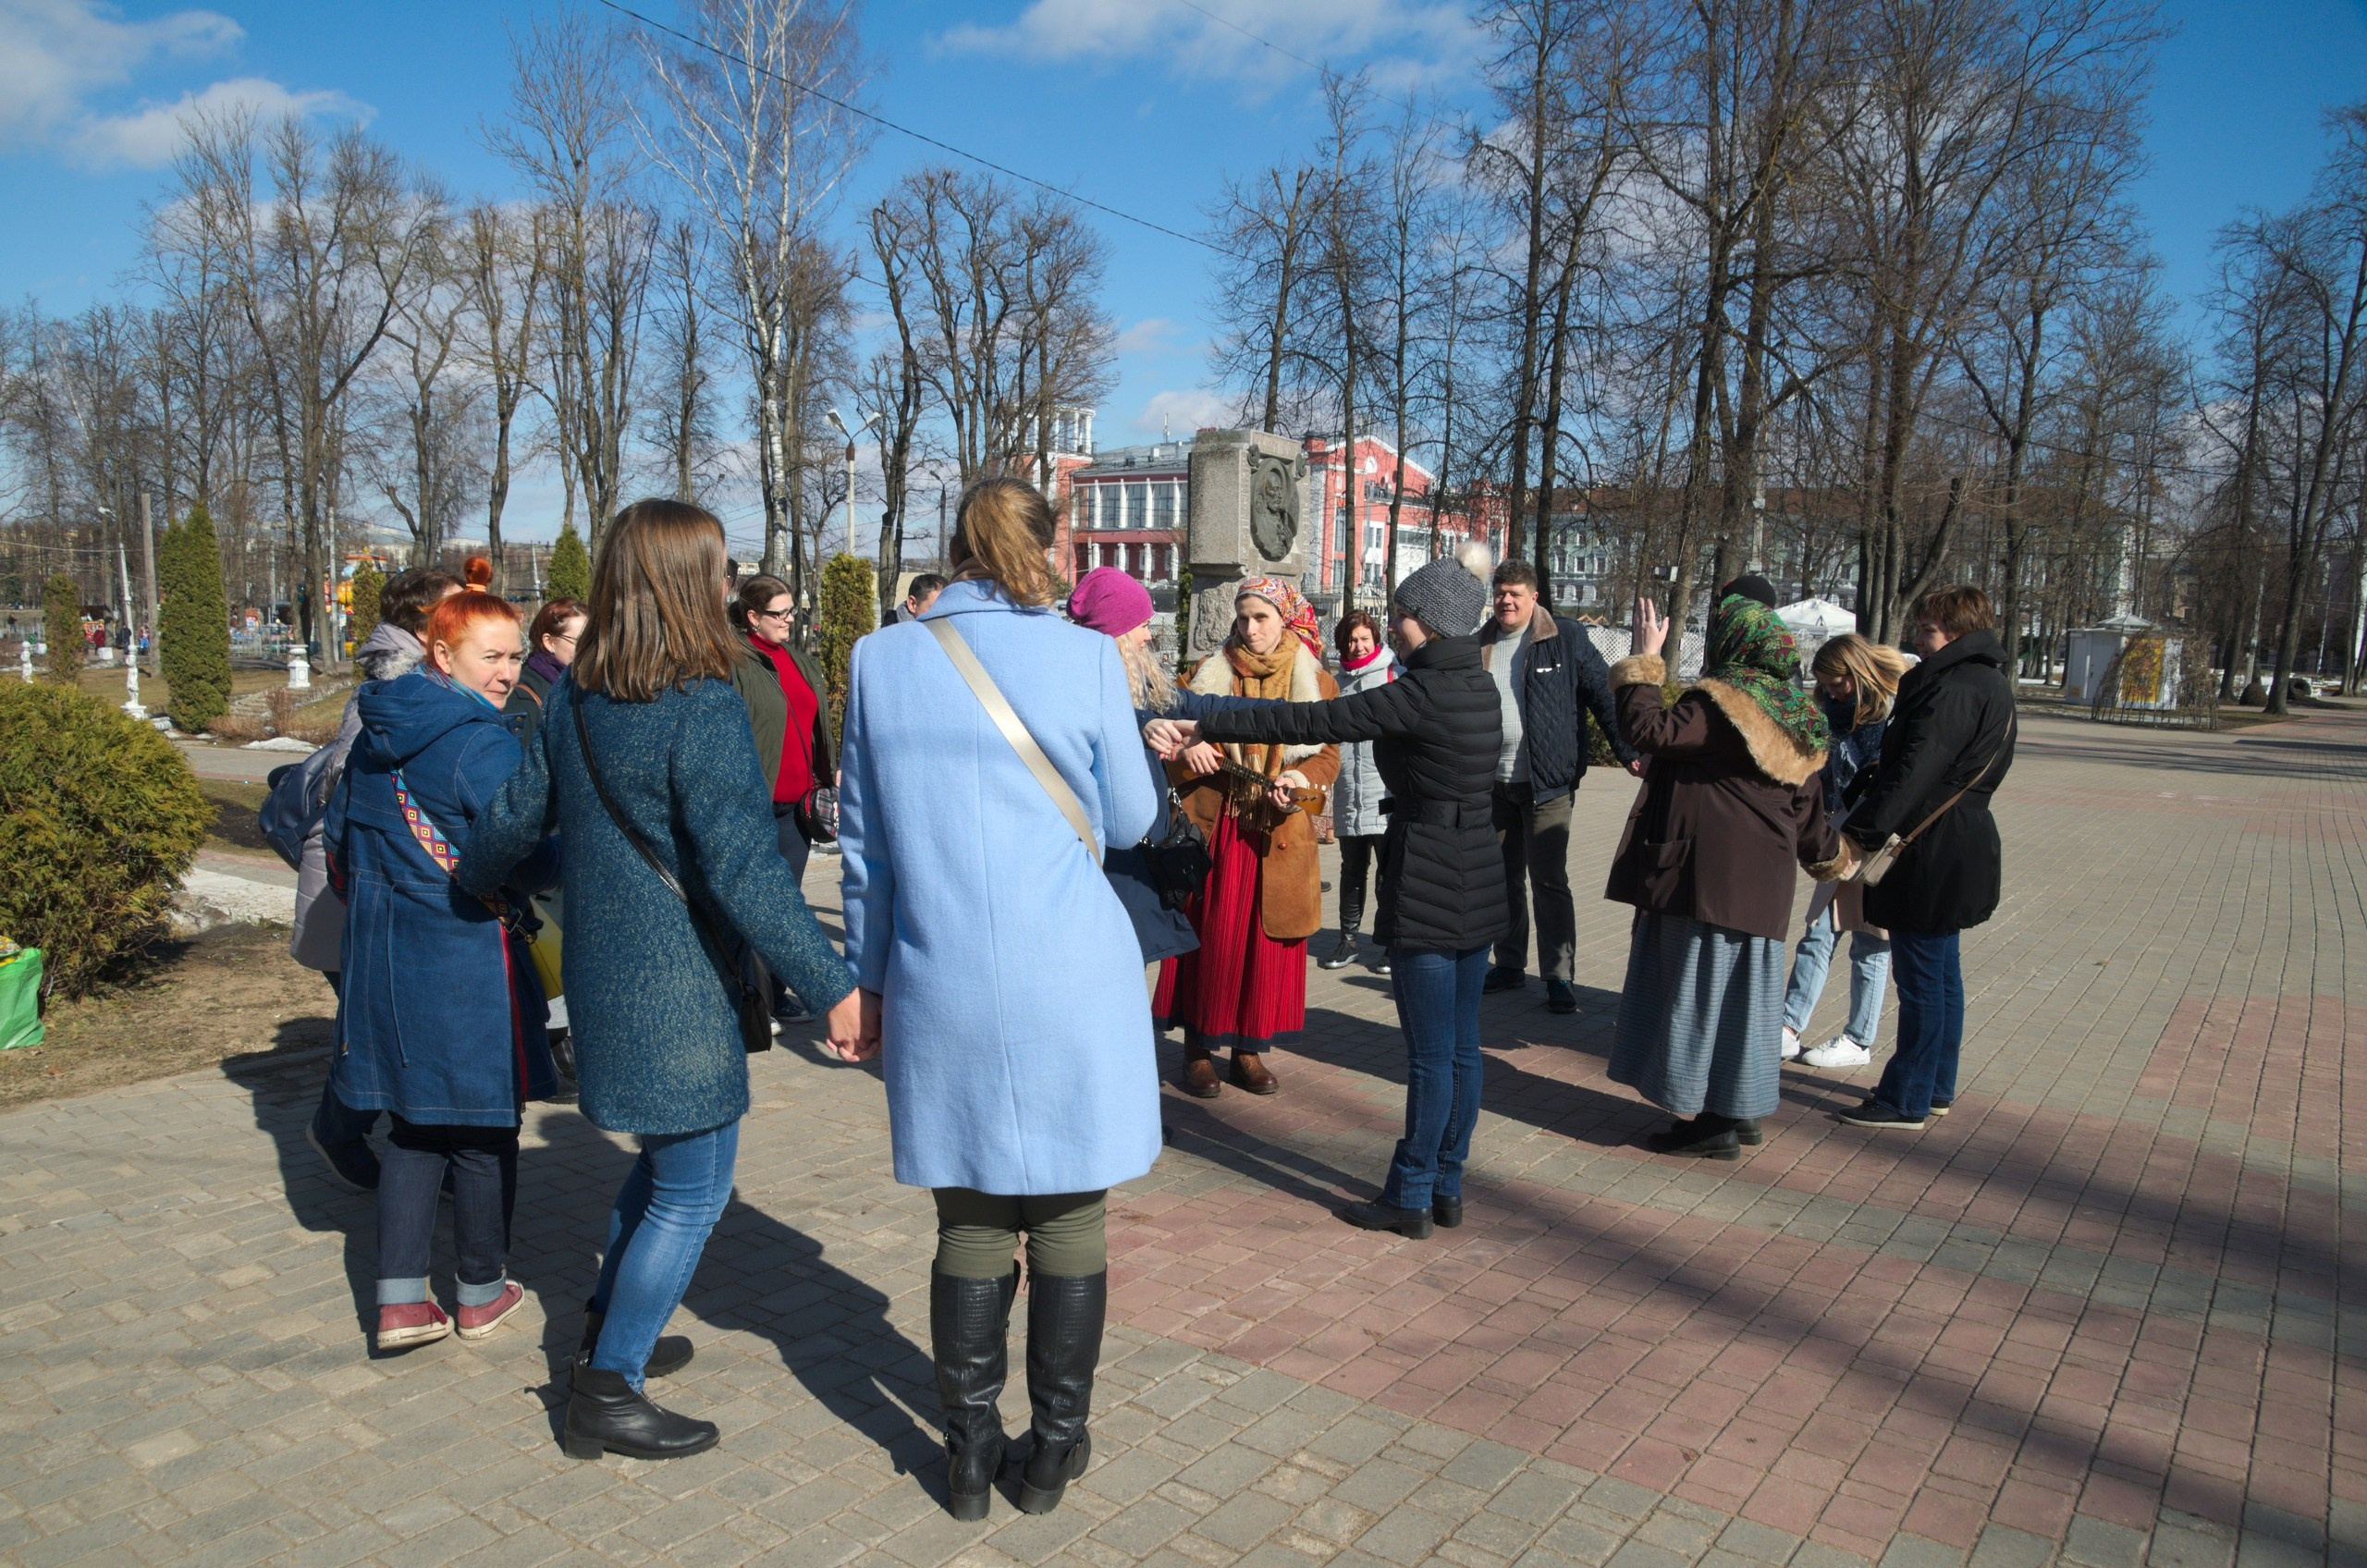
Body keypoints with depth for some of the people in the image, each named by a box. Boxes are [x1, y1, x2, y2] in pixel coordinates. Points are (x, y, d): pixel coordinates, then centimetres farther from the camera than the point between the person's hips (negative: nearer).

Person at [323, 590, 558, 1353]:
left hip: (382, 955, 7)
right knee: (485, 1126, 9)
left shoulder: (374, 734, 8)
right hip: (467, 959, -7)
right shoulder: (485, 745, -17)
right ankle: (482, 1292, 23)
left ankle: (400, 1300, 16)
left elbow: (337, 838, 18)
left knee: (413, 1126, 16)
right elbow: (526, 866, -19)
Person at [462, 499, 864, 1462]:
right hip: (678, 987, -8)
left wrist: (469, 883, 34)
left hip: (601, 973, 8)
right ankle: (607, 1394, 14)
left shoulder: (574, 697, 4)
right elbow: (741, 867, -26)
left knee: (666, 1157, 26)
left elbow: (516, 818, 13)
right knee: (694, 1191, 6)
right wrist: (829, 985, -24)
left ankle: (609, 1329, 39)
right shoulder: (701, 707, -20)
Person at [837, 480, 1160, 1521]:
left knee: (971, 1224, 14)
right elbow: (1130, 821, 3)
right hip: (1072, 985, -2)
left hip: (942, 990, 2)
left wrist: (869, 977, 16)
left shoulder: (880, 662, 1)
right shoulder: (1088, 659, -6)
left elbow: (863, 845, 7)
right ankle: (1055, 1449, 25)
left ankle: (969, 1457, 25)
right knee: (1069, 1222, 12)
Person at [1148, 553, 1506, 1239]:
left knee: (1430, 1054, 1)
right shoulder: (1479, 686, 8)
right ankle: (1447, 1188, 24)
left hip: (1428, 891, -9)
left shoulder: (1421, 695, -18)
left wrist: (1201, 726, -15)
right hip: (1478, 883, 9)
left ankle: (1410, 1197, 13)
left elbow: (1308, 721, -19)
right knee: (1461, 1047, 13)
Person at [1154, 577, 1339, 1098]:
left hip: (1281, 831, 1)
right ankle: (1200, 1049, 10)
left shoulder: (1317, 682, 7)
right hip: (1216, 825, -1)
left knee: (1269, 940, 4)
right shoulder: (1210, 673, 7)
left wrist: (1300, 780, -16)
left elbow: (1327, 757, 4)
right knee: (1211, 937, -1)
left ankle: (1249, 1048, 16)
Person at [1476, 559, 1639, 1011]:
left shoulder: (1565, 638, -4)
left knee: (1549, 881, -2)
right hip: (1493, 782, 5)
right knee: (1502, 877, 13)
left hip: (1546, 782, -5)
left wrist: (1628, 751, -12)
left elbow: (1602, 695, -6)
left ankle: (1559, 977, 6)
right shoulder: (1482, 646, 9)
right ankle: (1509, 965, 25)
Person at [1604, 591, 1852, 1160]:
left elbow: (1648, 729, -26)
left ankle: (1711, 1120, 5)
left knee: (1702, 987, -1)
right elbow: (1805, 804, 19)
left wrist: (1644, 660, -15)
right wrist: (1829, 855, 34)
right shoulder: (1795, 715, 13)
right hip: (1762, 880, 9)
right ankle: (1741, 1109, 26)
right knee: (1742, 986, 16)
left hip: (1709, 874, -9)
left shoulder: (1722, 702, -15)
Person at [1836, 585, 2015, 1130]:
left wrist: (1860, 832, -26)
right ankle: (1937, 1088, 27)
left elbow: (1914, 772, -26)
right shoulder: (1991, 685, 15)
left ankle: (1907, 1100, 6)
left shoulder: (1954, 688, -19)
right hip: (1960, 850, 11)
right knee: (1943, 973, 17)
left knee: (1920, 978, -3)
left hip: (1933, 854, -11)